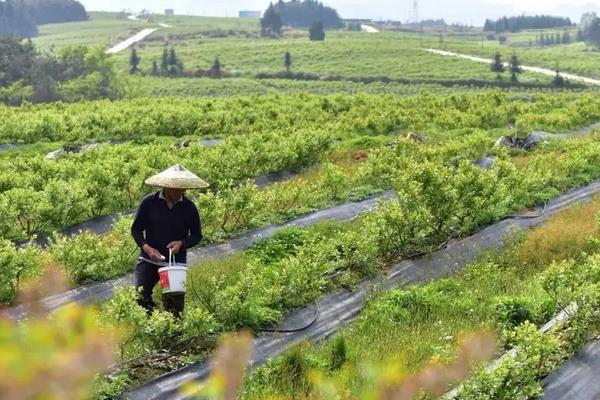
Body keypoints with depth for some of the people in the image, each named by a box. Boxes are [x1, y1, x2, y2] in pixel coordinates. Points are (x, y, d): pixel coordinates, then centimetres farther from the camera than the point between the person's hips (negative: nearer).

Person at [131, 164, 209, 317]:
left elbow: (197, 235, 9)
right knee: (140, 297, -15)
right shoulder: (149, 202, -3)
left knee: (175, 306, 0)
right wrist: (146, 247, -16)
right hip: (149, 259, -1)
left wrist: (181, 243, -12)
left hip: (176, 262, 1)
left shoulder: (189, 207, 0)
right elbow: (136, 229, 3)